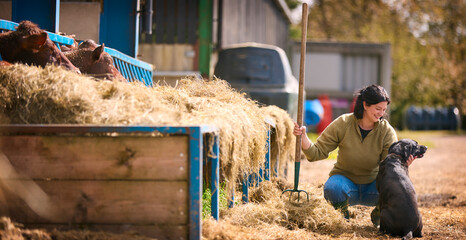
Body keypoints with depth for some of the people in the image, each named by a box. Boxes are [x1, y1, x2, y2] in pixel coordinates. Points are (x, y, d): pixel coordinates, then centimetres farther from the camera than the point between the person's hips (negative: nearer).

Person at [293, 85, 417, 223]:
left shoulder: (387, 131, -8)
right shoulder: (343, 124, -12)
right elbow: (318, 153, -9)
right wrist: (303, 137, -27)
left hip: (372, 183, 2)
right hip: (345, 178, -2)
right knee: (332, 189, -37)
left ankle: (378, 214, 5)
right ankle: (342, 212, 0)